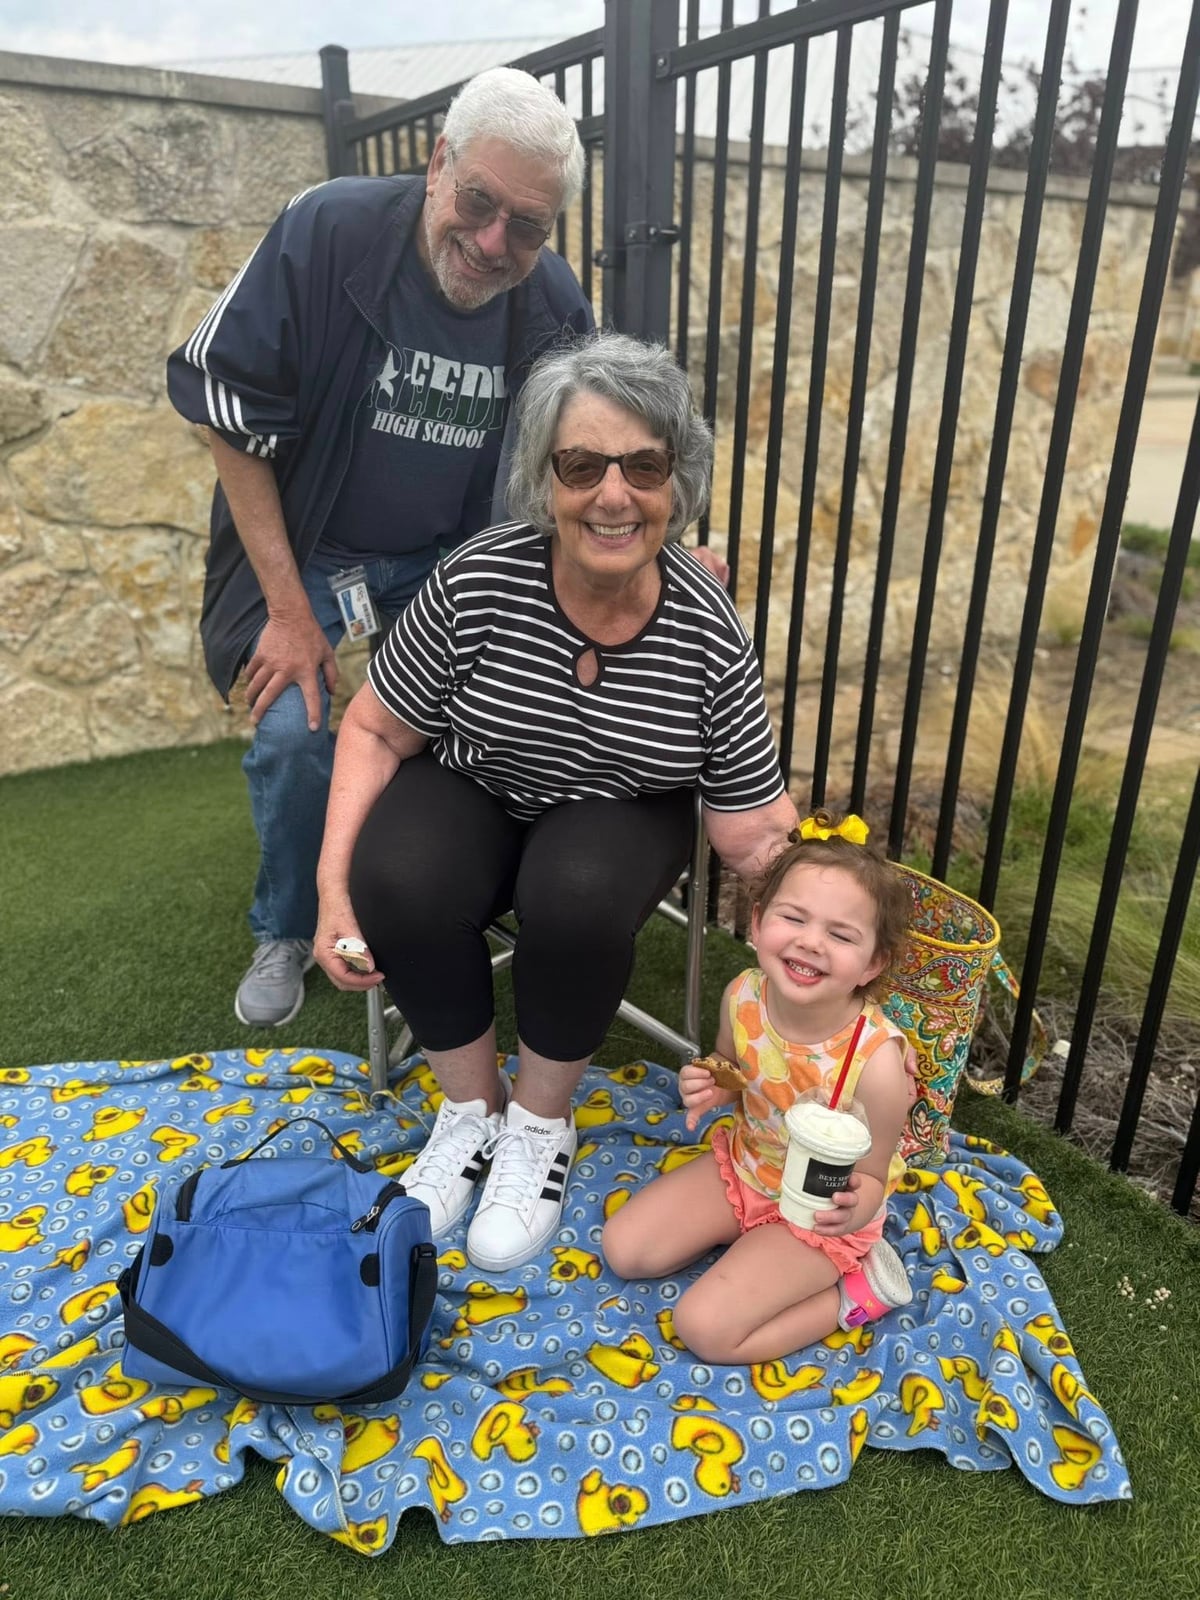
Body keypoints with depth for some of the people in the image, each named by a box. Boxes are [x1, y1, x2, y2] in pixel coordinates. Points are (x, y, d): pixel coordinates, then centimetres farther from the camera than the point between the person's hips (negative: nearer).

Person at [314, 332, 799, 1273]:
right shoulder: (478, 581, -22)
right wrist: (335, 886, -19)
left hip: (622, 813, 0)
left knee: (579, 894, -34)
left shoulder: (709, 632, -20)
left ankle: (542, 1126, -3)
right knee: (401, 882, -30)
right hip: (471, 790, 1)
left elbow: (756, 827, -13)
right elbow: (375, 731, -10)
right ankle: (473, 1105, 0)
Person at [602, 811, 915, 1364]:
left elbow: (871, 1175, -18)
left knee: (704, 1328, -14)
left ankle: (854, 1287, 3)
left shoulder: (877, 1063, -34)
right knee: (624, 1249, 1)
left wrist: (856, 1209, -41)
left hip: (817, 1210, -5)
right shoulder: (743, 996, -20)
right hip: (742, 1163, 5)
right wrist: (707, 1089, -19)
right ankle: (751, 1237, 13)